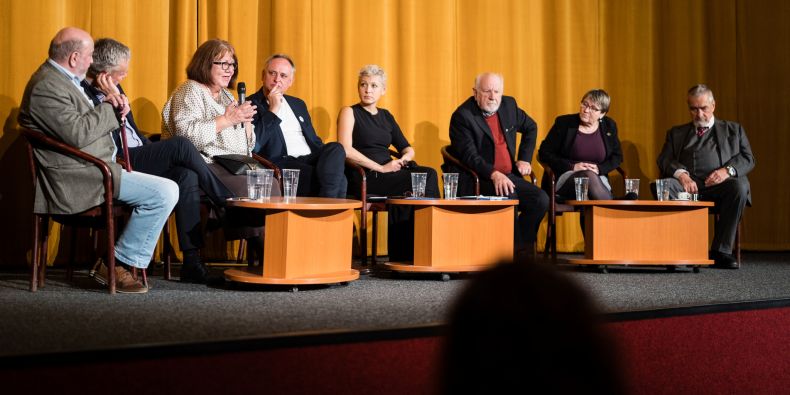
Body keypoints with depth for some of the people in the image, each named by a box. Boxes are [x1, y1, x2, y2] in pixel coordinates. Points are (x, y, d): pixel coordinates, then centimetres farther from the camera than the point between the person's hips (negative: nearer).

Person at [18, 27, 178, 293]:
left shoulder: (60, 78, 17)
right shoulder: (47, 87, -17)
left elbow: (88, 120, 23)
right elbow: (77, 133, -26)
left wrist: (113, 106, 2)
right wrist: (109, 106, -11)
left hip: (94, 168, 12)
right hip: (77, 179, -12)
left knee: (166, 189, 18)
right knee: (165, 192, -20)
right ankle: (117, 266, -9)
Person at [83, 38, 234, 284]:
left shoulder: (112, 89, 19)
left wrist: (153, 152, 13)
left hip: (137, 158, 9)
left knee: (186, 175, -18)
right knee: (180, 145, -24)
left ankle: (192, 262, -19)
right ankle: (227, 204, -7)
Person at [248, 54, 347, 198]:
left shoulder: (298, 104, 27)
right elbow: (254, 146, -9)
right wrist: (273, 110, -7)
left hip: (310, 160, 7)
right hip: (280, 163, -7)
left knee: (335, 148, -30)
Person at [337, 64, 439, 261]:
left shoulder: (386, 116, 23)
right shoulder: (349, 112, 4)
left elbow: (407, 148, 22)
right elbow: (346, 150, -12)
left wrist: (404, 159, -3)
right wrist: (380, 168, -17)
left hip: (389, 172, 6)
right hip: (363, 178, -6)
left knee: (429, 174, -23)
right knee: (424, 178, -26)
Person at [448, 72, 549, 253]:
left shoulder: (509, 105, 10)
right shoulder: (462, 116, -10)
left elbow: (531, 127, 28)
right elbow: (469, 155, -19)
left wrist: (524, 158, 17)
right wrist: (493, 174, -32)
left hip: (509, 176, 7)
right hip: (479, 180, -6)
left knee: (541, 200, -15)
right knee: (509, 198, -33)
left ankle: (519, 249, -2)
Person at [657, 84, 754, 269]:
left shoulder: (733, 130, 25)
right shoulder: (676, 133, 26)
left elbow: (748, 159, 12)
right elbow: (664, 160, 11)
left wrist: (727, 170, -11)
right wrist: (680, 173, -13)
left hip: (719, 186, -1)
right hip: (687, 185, 1)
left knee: (739, 186, -35)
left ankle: (721, 251, -28)